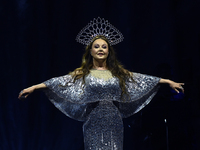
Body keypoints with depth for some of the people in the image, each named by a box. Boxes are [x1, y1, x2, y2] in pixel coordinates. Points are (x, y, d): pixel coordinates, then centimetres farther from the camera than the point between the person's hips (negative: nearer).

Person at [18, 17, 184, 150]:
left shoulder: (119, 73, 9)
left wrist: (168, 81, 9)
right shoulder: (83, 74, 4)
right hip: (94, 124, -2)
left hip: (114, 124, 2)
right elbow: (61, 81, -2)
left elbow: (142, 79, 10)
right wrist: (34, 87, -10)